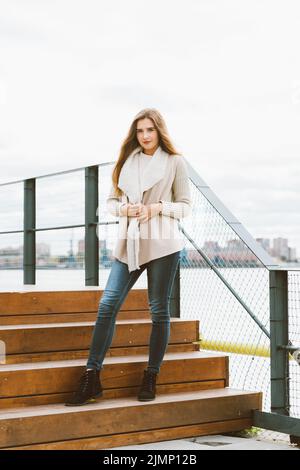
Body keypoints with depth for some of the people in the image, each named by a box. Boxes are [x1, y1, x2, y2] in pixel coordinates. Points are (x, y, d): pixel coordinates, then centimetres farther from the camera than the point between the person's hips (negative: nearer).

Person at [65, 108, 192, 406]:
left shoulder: (174, 162, 3)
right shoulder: (127, 161, 12)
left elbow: (185, 207, 4)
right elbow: (111, 201, 16)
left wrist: (158, 207, -13)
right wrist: (124, 208, -6)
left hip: (162, 244, -3)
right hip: (128, 244, 3)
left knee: (159, 310, 3)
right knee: (107, 305, -6)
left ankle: (150, 379, 15)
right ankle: (91, 377, -2)